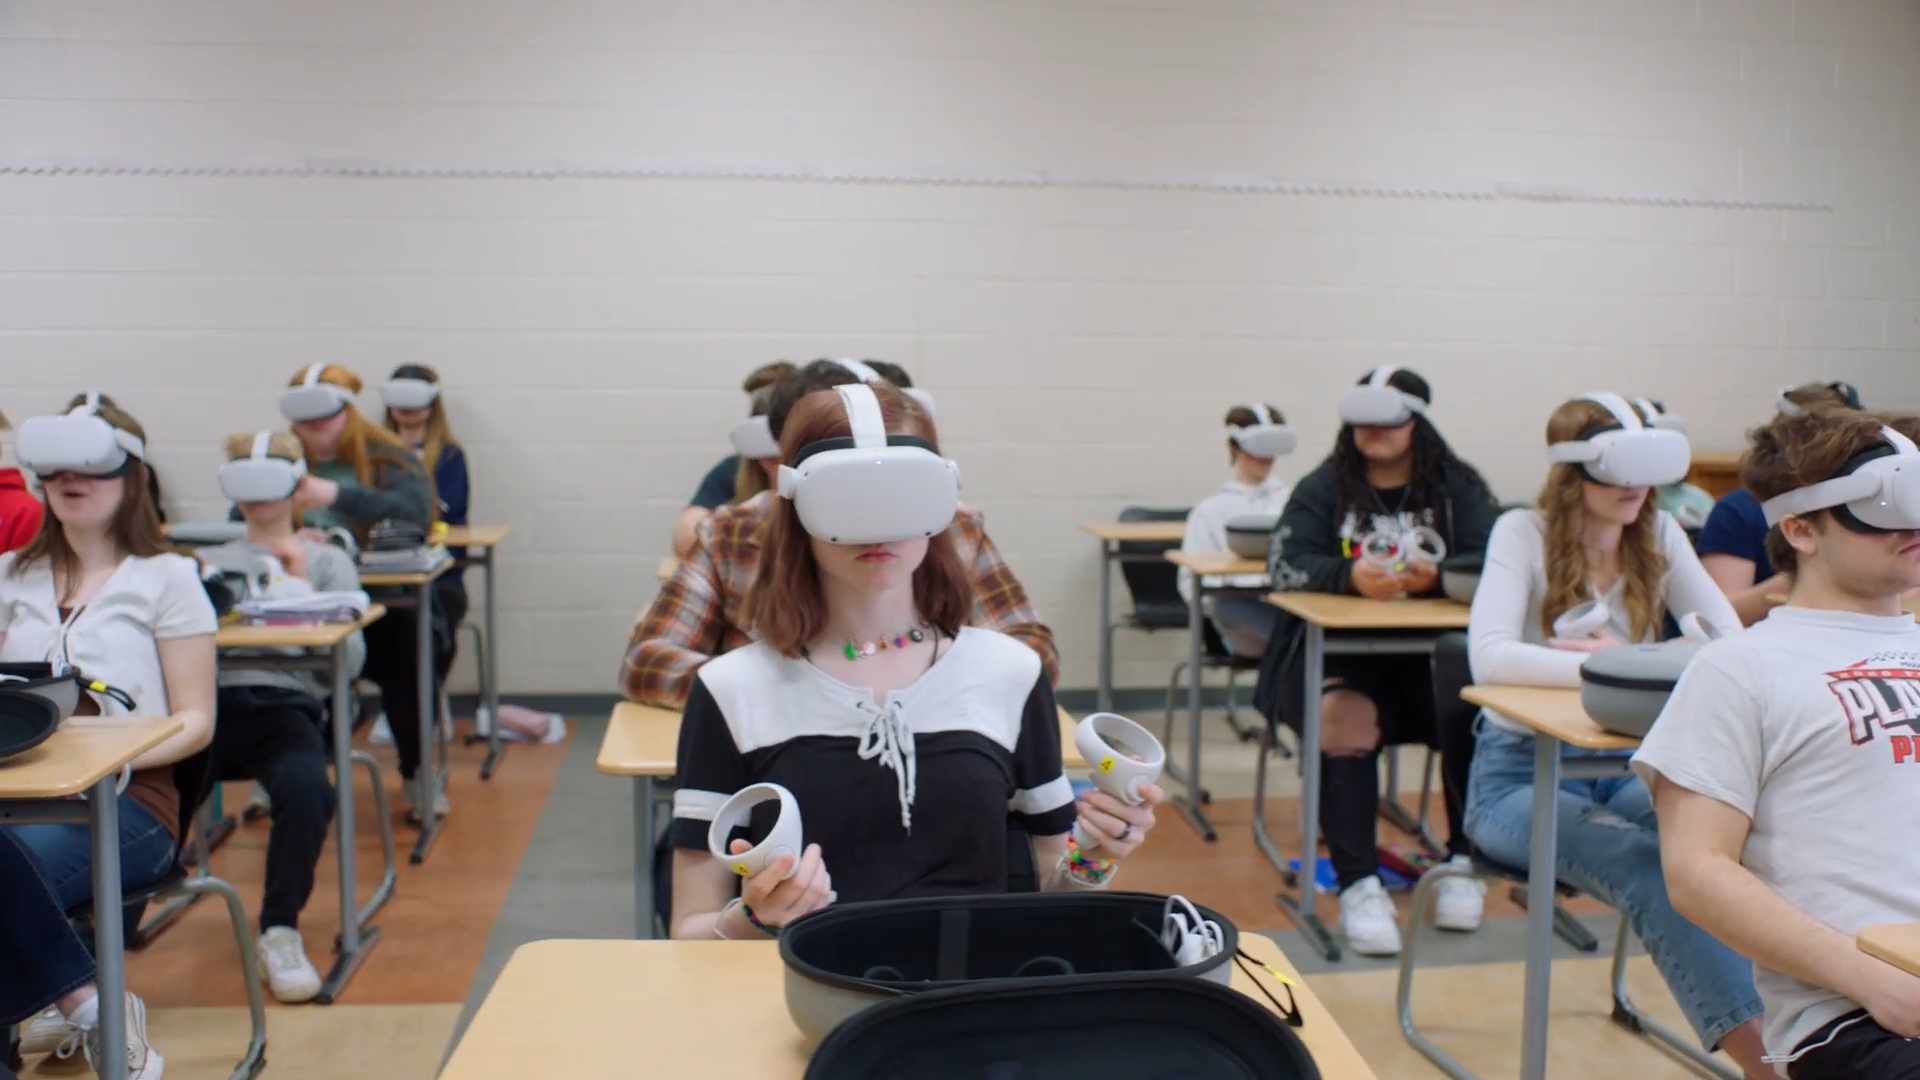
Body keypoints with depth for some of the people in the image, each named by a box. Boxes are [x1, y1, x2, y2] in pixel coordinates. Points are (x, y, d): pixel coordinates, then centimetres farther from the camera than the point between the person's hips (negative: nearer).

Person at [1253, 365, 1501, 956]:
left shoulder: (1458, 487, 9)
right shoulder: (1324, 486, 8)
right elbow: (1285, 563, -5)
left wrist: (1436, 577, -24)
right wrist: (1350, 575, -24)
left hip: (1436, 648, 1)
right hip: (1338, 648, -1)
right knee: (1344, 720, -32)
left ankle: (1463, 864, -2)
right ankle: (1359, 886, -23)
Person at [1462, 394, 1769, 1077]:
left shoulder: (1659, 534, 5)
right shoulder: (1523, 534, -9)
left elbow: (1731, 641, -3)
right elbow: (1490, 658, -23)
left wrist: (1628, 659, -19)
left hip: (1626, 766, 4)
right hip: (1522, 771, -4)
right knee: (1642, 861, -34)